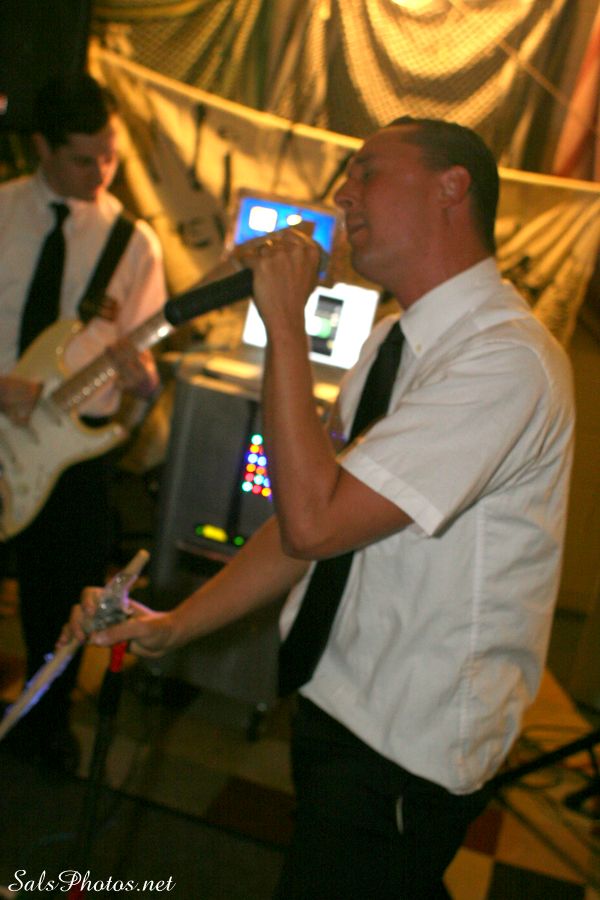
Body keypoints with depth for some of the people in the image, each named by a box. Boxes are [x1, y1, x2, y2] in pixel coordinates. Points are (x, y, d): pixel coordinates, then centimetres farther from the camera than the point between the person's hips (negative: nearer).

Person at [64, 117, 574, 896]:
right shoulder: (392, 342, 6)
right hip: (334, 704, 8)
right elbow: (313, 519, 7)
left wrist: (285, 323, -22)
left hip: (402, 760, -8)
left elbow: (314, 522, -29)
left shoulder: (507, 359, -24)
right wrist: (172, 627, 3)